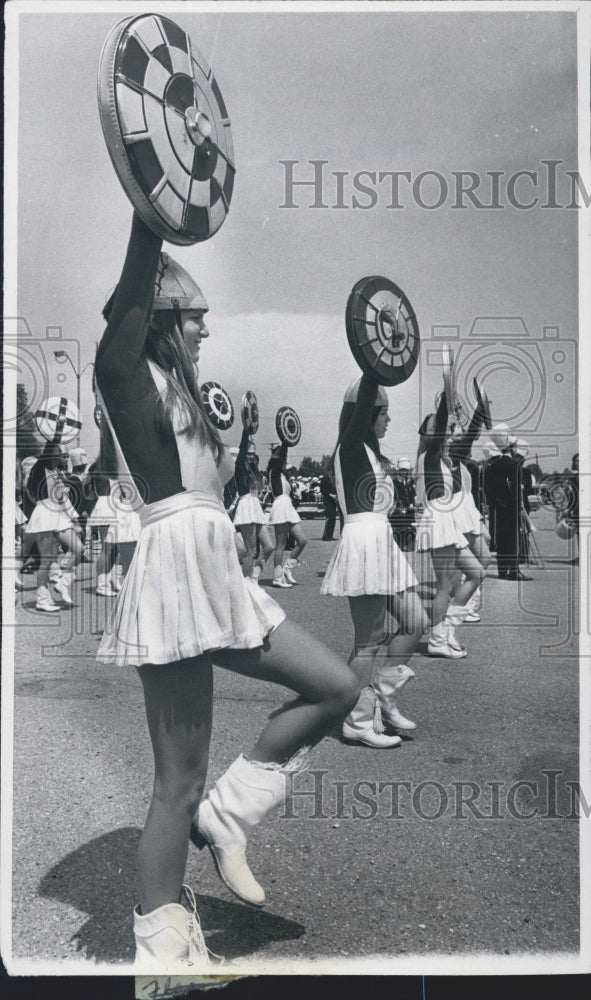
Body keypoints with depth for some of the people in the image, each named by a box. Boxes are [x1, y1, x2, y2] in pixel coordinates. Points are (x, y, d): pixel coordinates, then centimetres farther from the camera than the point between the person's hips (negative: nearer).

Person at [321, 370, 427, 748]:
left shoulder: (367, 451, 13)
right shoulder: (351, 447, -13)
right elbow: (361, 406, -19)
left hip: (381, 544, 10)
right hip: (364, 543, -10)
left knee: (415, 622, 10)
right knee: (370, 639, -3)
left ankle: (383, 696, 19)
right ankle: (360, 721, 7)